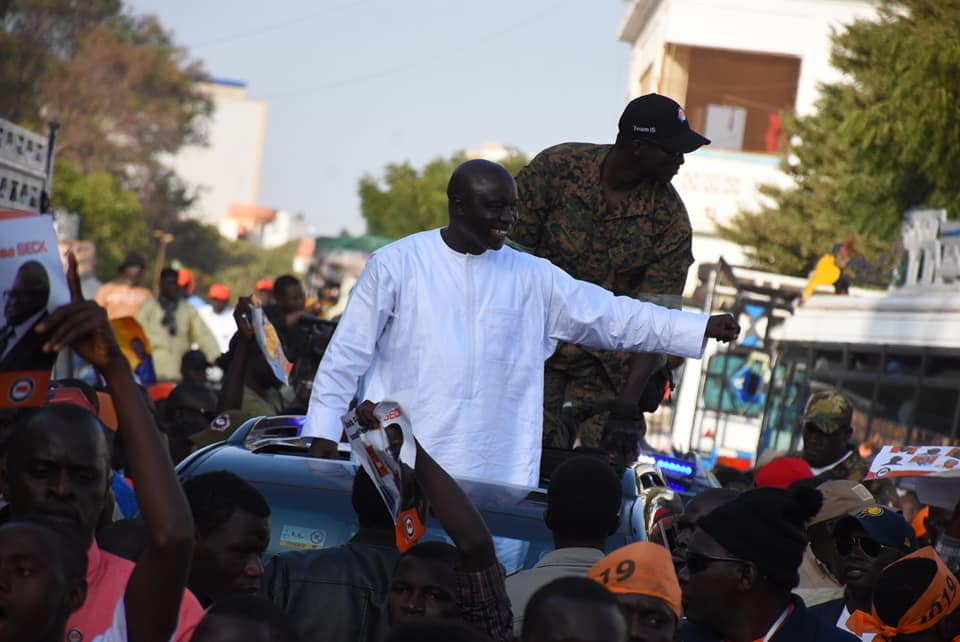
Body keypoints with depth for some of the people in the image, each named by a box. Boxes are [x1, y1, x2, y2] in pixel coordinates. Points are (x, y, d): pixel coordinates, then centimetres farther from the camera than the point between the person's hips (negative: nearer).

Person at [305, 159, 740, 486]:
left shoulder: (532, 278, 9)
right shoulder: (396, 265, 1)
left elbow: (614, 316, 7)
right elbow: (347, 354, 4)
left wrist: (702, 329, 0)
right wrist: (323, 432, 0)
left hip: (496, 473, 3)